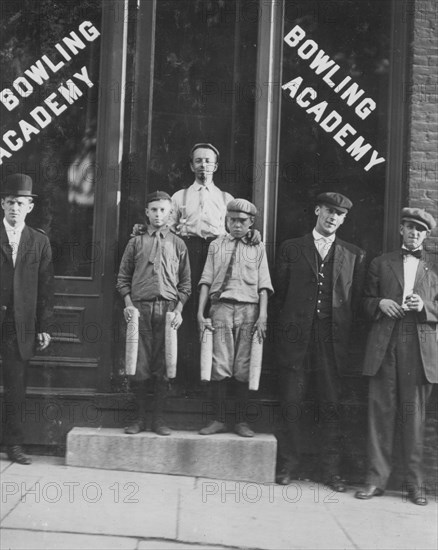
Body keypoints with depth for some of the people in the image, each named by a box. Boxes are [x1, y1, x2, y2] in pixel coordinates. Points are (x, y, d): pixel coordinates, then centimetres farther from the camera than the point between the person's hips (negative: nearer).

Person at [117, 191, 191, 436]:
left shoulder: (178, 244, 11)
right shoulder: (136, 243, 11)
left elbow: (185, 283, 9)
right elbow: (123, 278, 11)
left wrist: (178, 310, -2)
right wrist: (128, 304, -3)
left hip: (168, 309, 0)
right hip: (140, 307, 0)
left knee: (163, 366, 0)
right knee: (139, 365, 0)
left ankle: (159, 418, 8)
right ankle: (140, 417, 9)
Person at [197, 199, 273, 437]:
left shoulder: (258, 248, 11)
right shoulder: (216, 245, 13)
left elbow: (263, 285, 6)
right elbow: (206, 280, 9)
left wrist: (262, 316, -6)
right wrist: (200, 314, -1)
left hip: (248, 308, 0)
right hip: (221, 307, 0)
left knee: (244, 368, 0)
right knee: (219, 366, -5)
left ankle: (241, 420, 8)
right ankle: (219, 419, 3)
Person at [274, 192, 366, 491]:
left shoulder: (354, 255, 11)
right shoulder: (291, 248, 10)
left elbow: (357, 299, 9)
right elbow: (280, 290, 10)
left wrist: (344, 329, 2)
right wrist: (288, 324, 4)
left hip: (333, 339, 0)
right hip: (296, 337, 0)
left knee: (331, 406, 2)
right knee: (292, 404, 1)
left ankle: (331, 469, 9)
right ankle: (289, 465, 11)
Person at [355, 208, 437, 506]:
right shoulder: (381, 263, 16)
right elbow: (366, 301, 17)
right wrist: (380, 303, -4)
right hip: (384, 347, 1)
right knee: (381, 411, -1)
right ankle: (377, 479, 5)